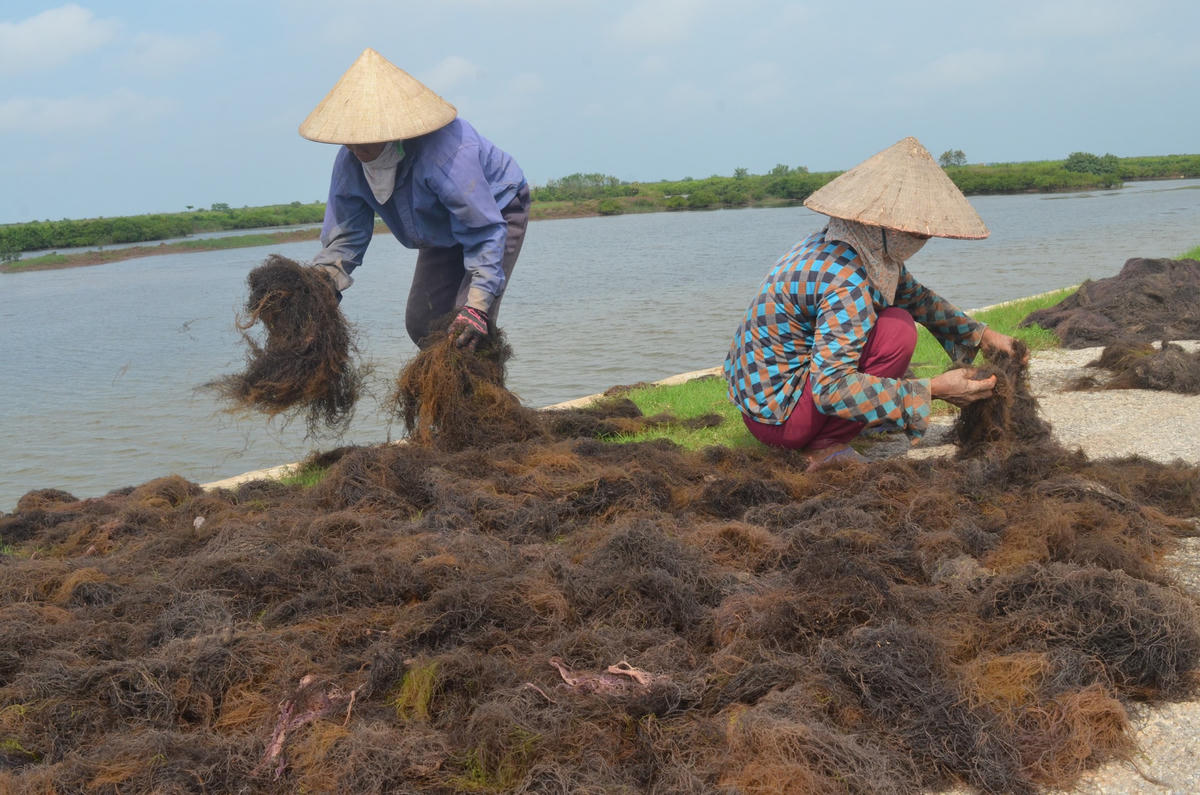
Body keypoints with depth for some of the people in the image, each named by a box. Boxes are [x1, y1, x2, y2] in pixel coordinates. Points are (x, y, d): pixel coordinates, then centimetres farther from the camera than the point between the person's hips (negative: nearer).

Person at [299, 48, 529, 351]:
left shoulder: (444, 152, -41)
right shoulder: (350, 161, -19)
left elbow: (485, 234, -39)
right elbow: (344, 234, -10)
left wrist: (478, 303, -46)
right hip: (443, 235, 7)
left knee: (470, 324, -24)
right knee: (420, 323, 2)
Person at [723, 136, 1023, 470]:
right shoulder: (847, 283, -28)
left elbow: (915, 295, 19)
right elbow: (830, 388, -31)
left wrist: (982, 336, 13)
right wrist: (933, 389, -28)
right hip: (775, 417, -9)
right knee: (897, 330, -17)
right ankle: (827, 448, -8)